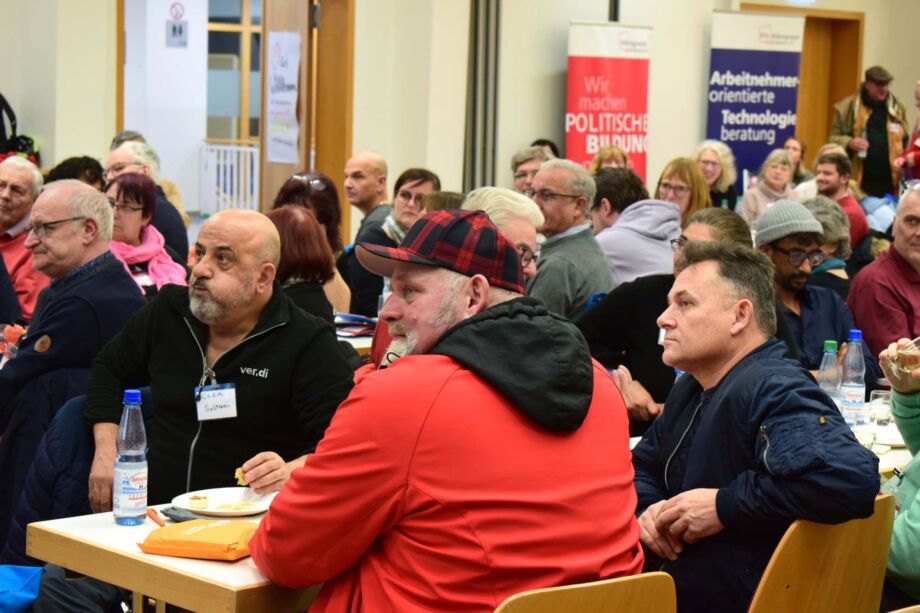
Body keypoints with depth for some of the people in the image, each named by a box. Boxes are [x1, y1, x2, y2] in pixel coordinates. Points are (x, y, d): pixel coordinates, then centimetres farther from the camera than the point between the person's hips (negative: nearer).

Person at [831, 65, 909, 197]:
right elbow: (833, 138, 4)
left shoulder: (897, 108, 12)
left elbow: (904, 141, 22)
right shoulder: (848, 107, 2)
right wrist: (849, 143, -14)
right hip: (858, 181, -3)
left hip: (889, 182, 3)